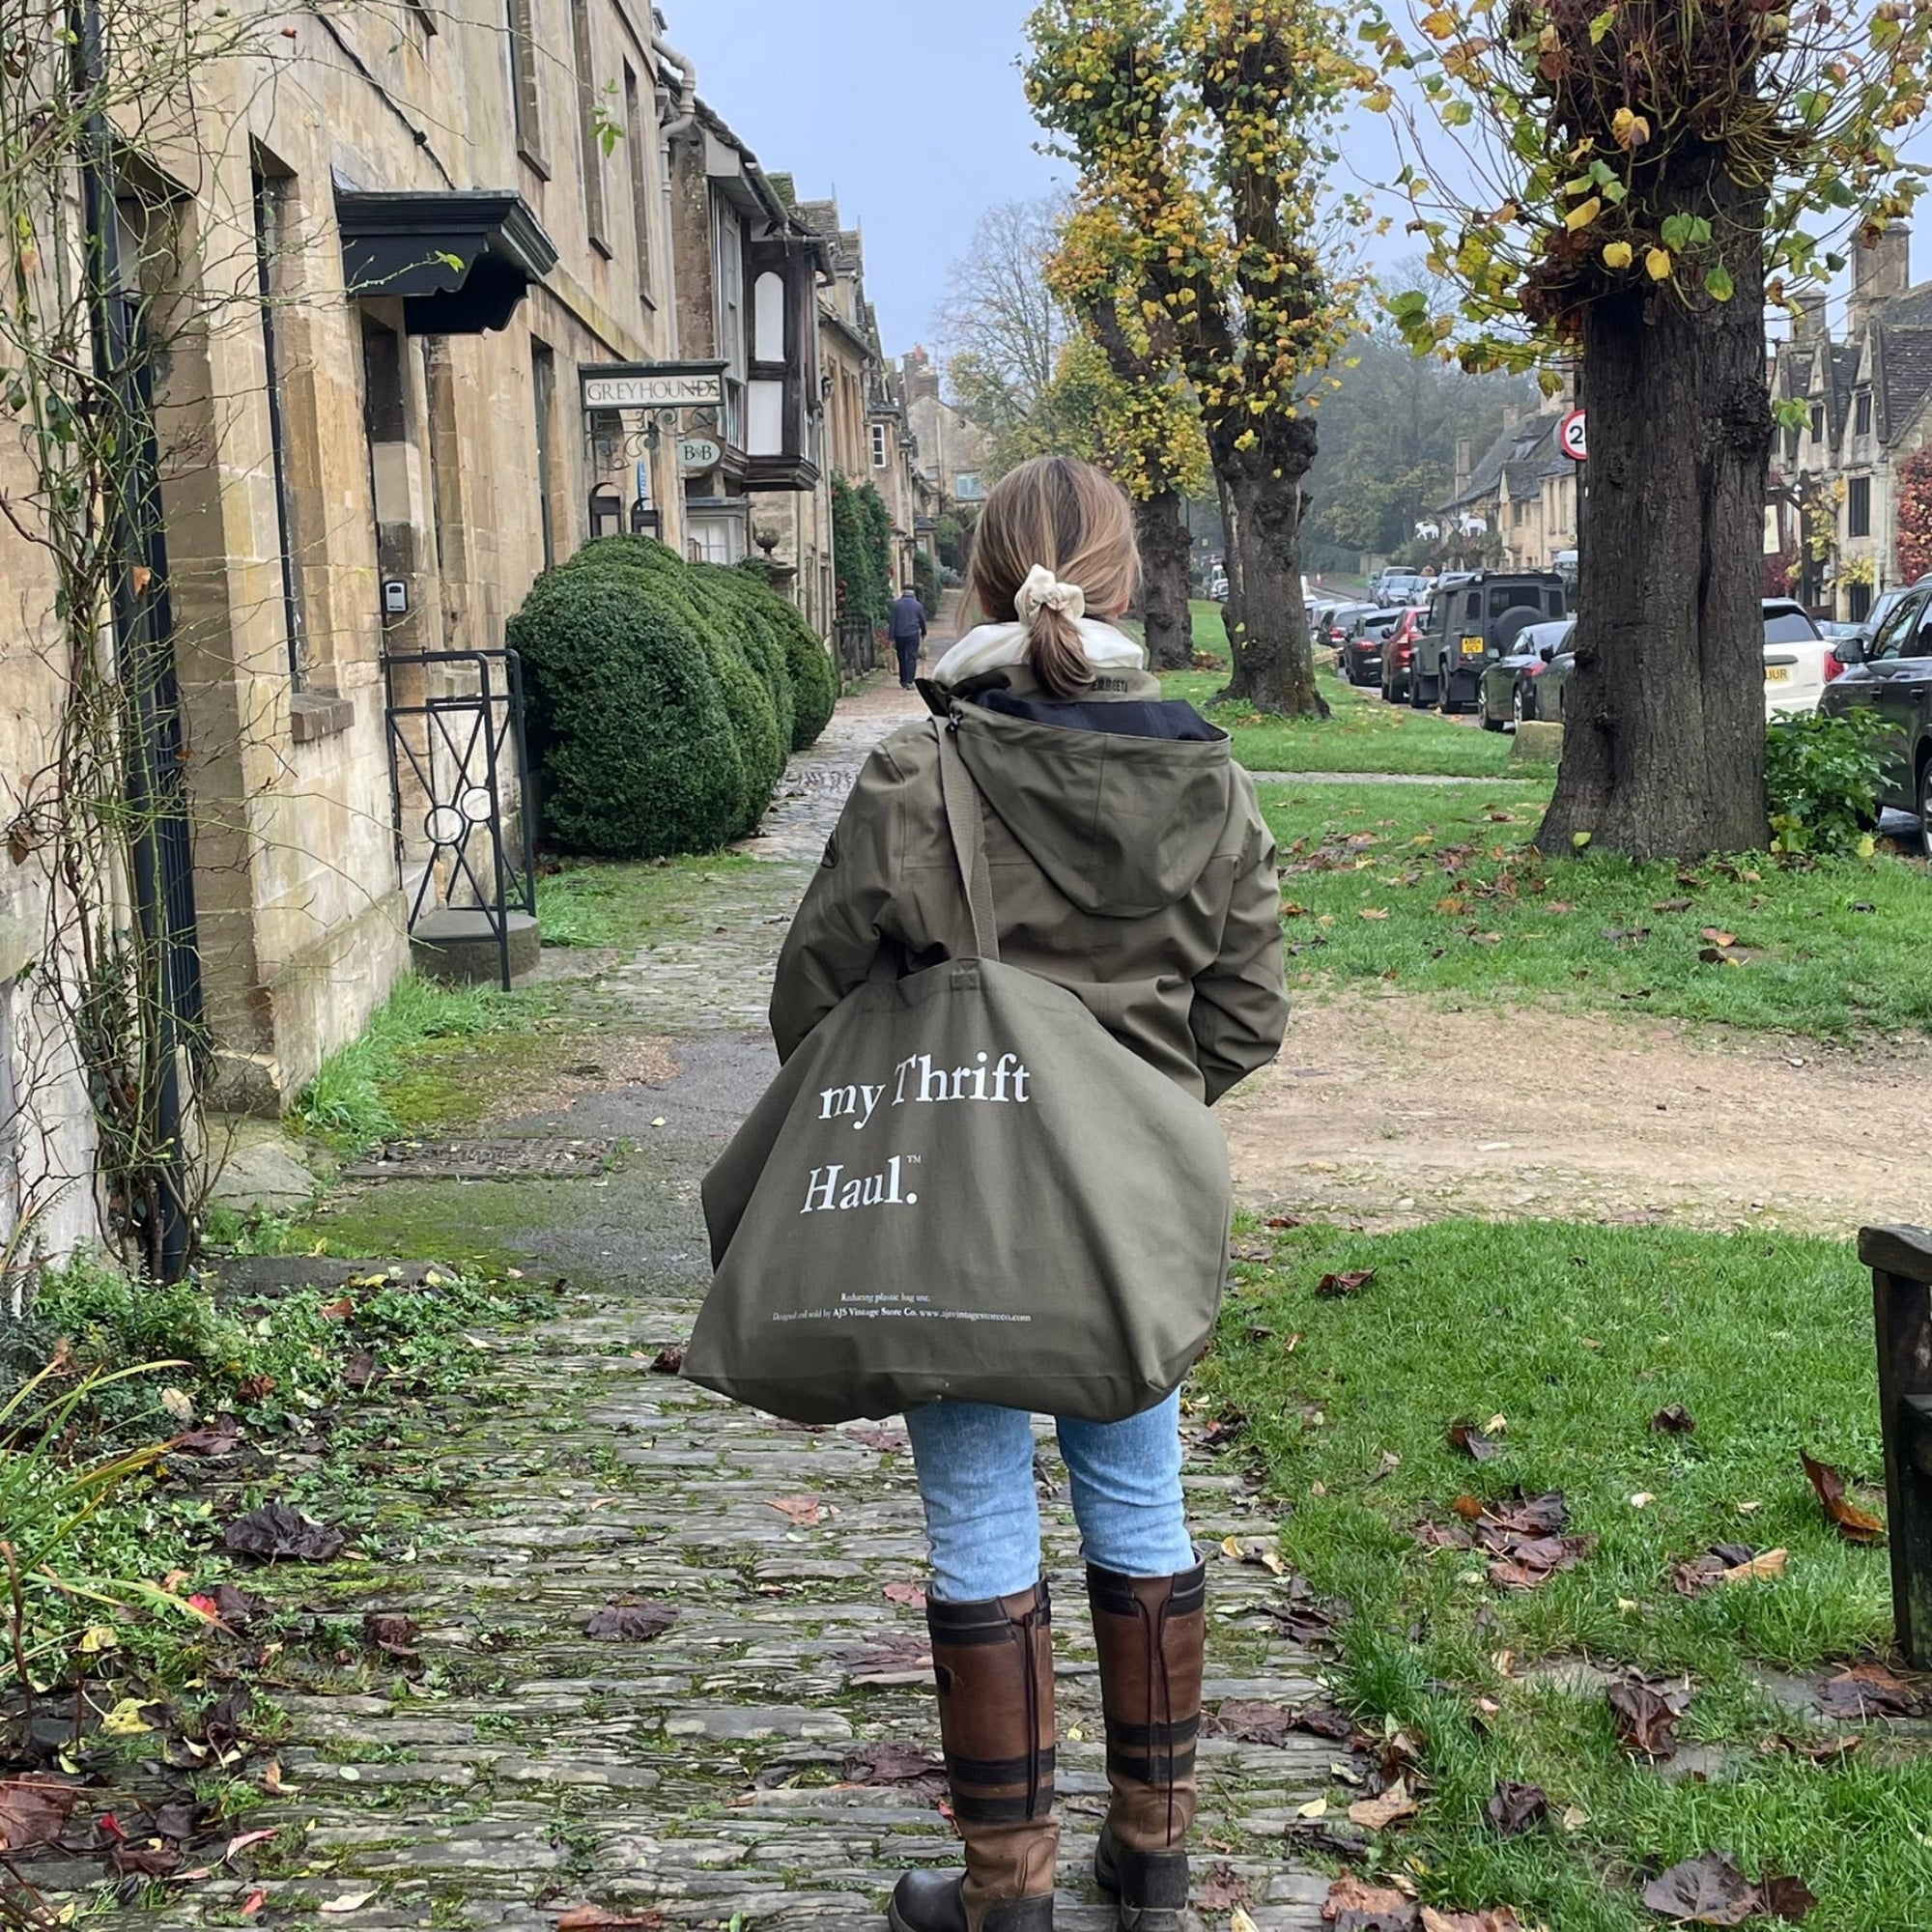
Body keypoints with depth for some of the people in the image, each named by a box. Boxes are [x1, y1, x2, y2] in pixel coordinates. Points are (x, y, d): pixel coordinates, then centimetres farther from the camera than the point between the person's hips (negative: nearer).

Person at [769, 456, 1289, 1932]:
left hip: (956, 1215, -3)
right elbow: (1248, 1017, 2)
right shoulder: (1208, 784, -3)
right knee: (1139, 1506, 17)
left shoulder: (916, 780, -15)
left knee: (983, 1532, 7)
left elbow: (813, 998, -8)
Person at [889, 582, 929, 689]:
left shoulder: (896, 604, 2)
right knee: (911, 658, -3)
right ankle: (909, 681, -12)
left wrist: (892, 638, 2)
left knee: (902, 659, 13)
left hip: (899, 635, 2)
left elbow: (892, 621, 0)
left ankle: (903, 681, 20)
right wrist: (923, 633, 27)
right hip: (913, 635, -1)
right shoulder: (918, 605, 1)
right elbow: (922, 621, 10)